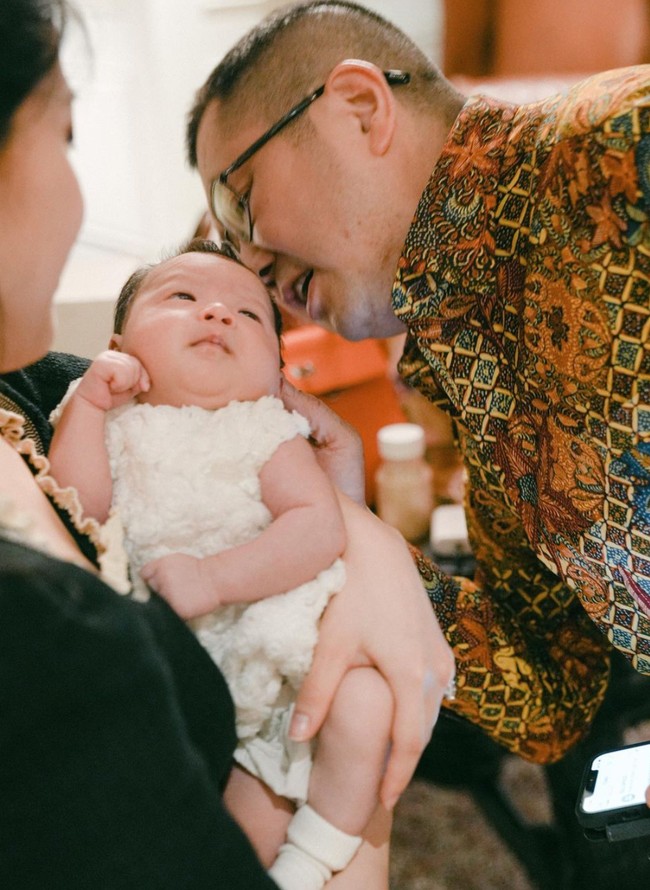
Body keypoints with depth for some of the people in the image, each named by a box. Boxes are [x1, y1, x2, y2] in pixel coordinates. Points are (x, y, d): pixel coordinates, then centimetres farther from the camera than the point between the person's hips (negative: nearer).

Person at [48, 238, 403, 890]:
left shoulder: (265, 432, -6)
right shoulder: (116, 425, 2)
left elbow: (320, 526, -20)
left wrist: (217, 578, -31)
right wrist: (88, 401, -17)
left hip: (277, 632, -2)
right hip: (172, 654, 3)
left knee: (364, 706, -21)